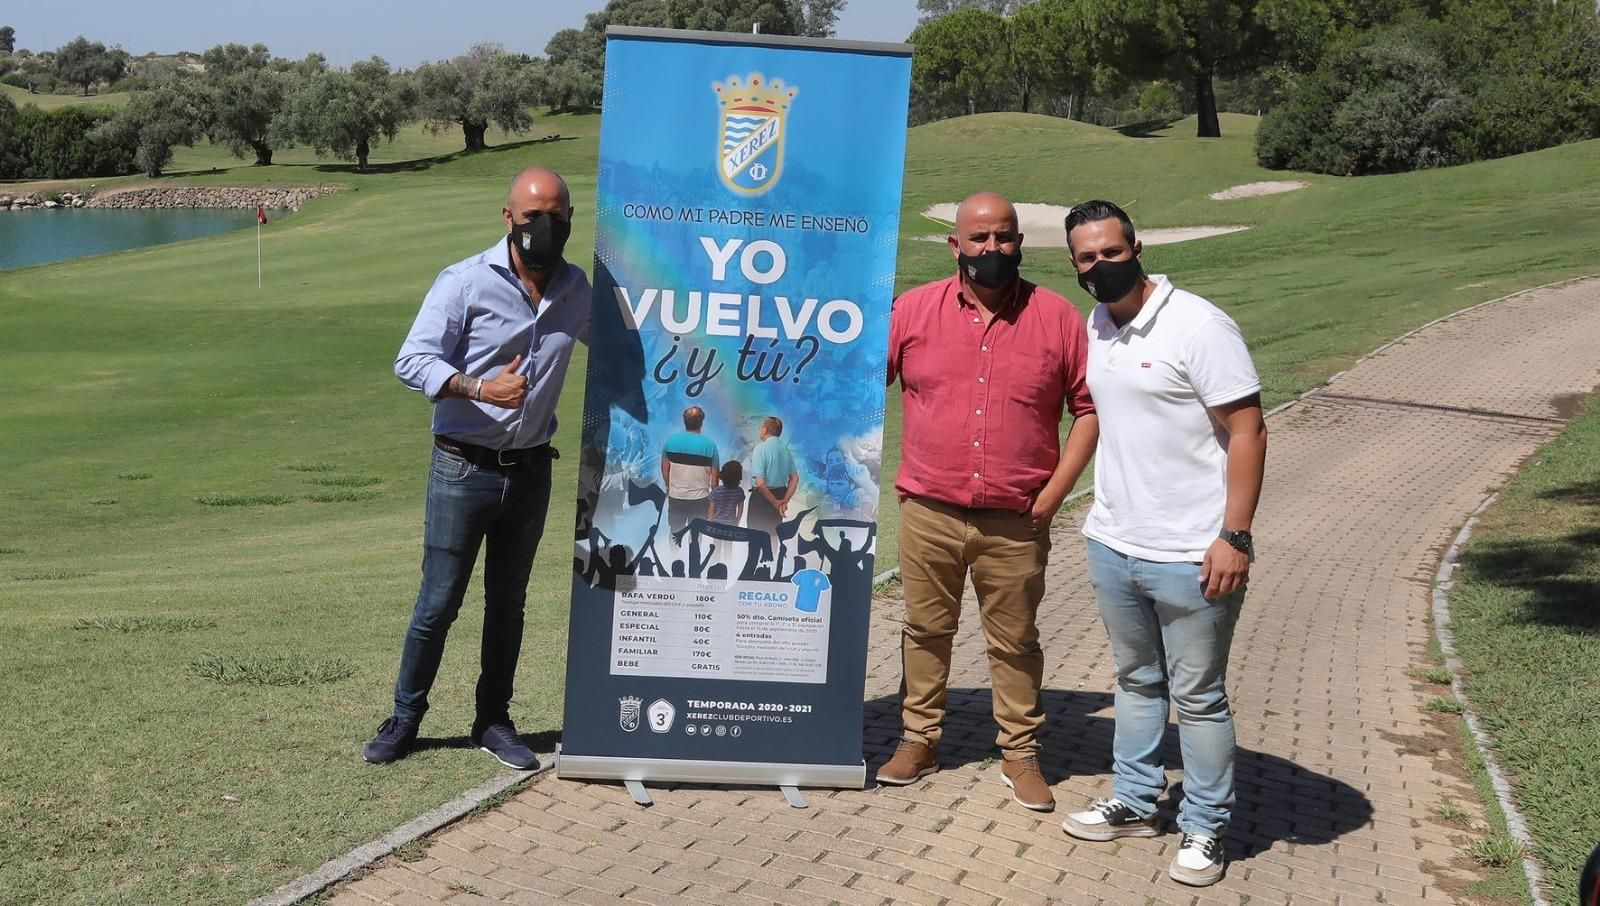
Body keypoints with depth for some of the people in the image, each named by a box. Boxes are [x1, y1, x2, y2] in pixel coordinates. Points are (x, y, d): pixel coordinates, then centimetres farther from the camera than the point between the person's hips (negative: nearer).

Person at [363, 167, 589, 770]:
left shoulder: (576, 290, 6)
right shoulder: (464, 282, -11)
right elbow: (412, 362, -17)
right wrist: (479, 388, -31)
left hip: (530, 470, 5)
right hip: (463, 468, -4)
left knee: (508, 602, 14)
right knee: (438, 602, 0)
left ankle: (493, 721, 26)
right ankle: (405, 719, 17)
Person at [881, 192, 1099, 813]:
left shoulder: (1057, 318, 0)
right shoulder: (913, 310, 1)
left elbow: (1089, 407, 3)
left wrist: (1056, 490, -4)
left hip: (1016, 522, -1)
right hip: (928, 513, 1)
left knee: (1015, 641, 10)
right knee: (926, 630, 13)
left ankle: (1020, 754, 23)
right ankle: (919, 739, 27)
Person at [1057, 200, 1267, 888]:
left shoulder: (1197, 325, -15)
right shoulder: (1094, 327, 7)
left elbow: (1248, 429, -16)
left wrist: (1235, 536, -20)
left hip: (1190, 555, -7)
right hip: (1113, 545, 7)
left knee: (1198, 696, 6)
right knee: (1135, 681, 20)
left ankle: (1205, 828, 20)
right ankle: (1134, 803, 34)